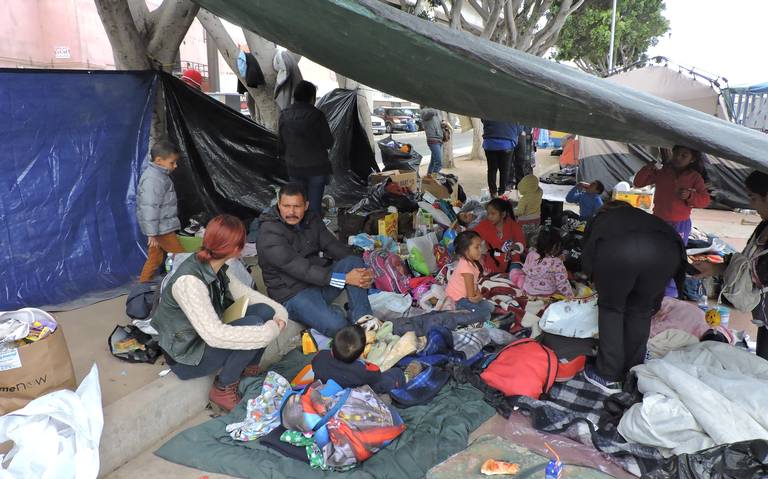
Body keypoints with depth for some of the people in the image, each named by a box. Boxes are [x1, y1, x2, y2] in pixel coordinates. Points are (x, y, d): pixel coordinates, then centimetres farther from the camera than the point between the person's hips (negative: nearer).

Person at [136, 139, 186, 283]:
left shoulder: (159, 175, 12)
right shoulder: (153, 179, -21)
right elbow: (149, 208, -24)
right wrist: (152, 234, -23)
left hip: (161, 227, 10)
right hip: (161, 229, -10)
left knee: (155, 259, 16)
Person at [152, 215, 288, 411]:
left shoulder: (216, 268, -5)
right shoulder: (189, 281, -32)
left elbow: (245, 293, 8)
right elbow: (215, 335, -36)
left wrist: (279, 311, -6)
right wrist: (270, 331, -30)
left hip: (209, 337, 8)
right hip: (187, 358, -8)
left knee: (265, 311, -7)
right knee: (254, 324, -25)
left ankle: (249, 372, 12)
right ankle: (223, 389, -6)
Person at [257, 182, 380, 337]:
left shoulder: (311, 219, 7)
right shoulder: (269, 234, -18)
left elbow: (334, 246, 1)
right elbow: (301, 269, -25)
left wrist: (361, 269, -17)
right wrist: (345, 279, -30)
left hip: (320, 278, 7)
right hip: (293, 293, -7)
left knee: (354, 261, -18)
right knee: (336, 325, -30)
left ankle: (361, 317, -23)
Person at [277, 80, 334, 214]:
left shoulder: (284, 115, 2)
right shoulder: (316, 115, -12)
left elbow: (281, 144, 10)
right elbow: (328, 142, -6)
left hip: (294, 169, 4)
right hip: (316, 168, -4)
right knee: (314, 204, 1)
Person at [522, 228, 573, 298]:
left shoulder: (531, 254, -18)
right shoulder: (557, 263, -30)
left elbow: (525, 270, -2)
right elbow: (562, 283, -22)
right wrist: (570, 296, -8)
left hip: (528, 290, 3)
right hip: (547, 293, -3)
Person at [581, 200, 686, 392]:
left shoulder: (599, 219, 40)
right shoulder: (644, 217, 45)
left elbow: (586, 256, 33)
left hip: (614, 252, -2)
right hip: (665, 251, 3)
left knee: (610, 308, 23)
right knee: (641, 310, 26)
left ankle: (608, 376, 27)